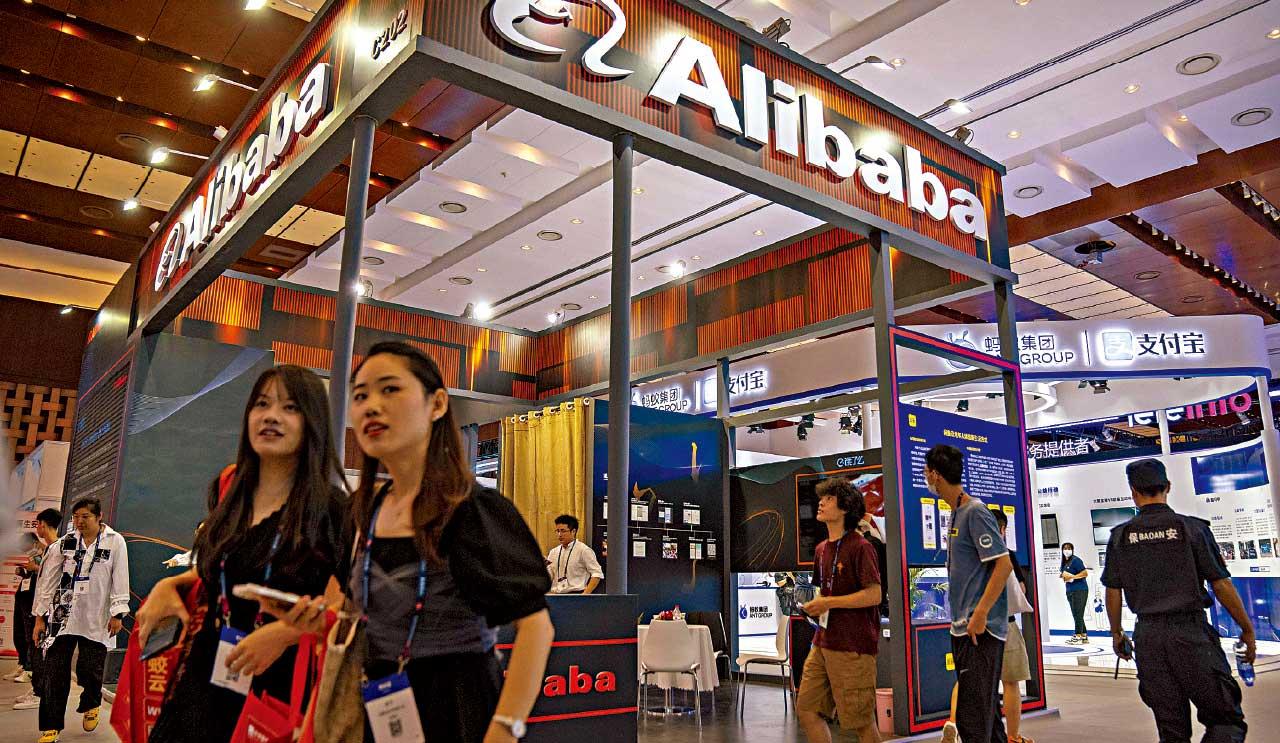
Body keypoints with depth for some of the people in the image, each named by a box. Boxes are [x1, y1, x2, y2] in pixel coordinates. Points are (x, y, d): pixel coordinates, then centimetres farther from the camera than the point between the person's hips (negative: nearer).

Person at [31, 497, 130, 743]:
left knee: (91, 669, 2)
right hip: (62, 614, 2)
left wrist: (117, 614, -6)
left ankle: (91, 706, 33)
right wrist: (40, 617, 5)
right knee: (54, 671, -2)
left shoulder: (115, 541, -2)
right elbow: (48, 581, 7)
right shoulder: (64, 543, 3)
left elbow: (120, 579, -2)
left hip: (96, 619, -2)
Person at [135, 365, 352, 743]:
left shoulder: (335, 511, -12)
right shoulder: (229, 498, 6)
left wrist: (286, 631, -23)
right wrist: (169, 586, 3)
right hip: (203, 682, 5)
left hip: (280, 690, -5)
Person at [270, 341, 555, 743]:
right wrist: (326, 619, -5)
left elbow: (535, 623, -22)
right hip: (379, 707, 7)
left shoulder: (475, 509, -18)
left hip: (457, 709, -6)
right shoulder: (367, 508, 3)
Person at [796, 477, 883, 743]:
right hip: (824, 642, 8)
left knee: (860, 720, 3)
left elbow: (874, 594, -17)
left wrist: (829, 603, -17)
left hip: (853, 645, -8)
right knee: (806, 709, 8)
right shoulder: (821, 550, 13)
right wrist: (815, 606, 6)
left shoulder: (860, 547, -11)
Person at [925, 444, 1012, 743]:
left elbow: (1004, 564, -19)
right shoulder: (956, 513, 14)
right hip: (963, 628, 10)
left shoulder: (975, 512, -13)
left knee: (973, 718, -8)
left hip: (981, 629, -10)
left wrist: (980, 614, -22)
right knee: (985, 710, 18)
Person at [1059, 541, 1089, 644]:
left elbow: (1085, 573, -15)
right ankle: (1084, 636, 16)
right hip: (1070, 591, 9)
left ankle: (1077, 636, -6)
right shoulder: (1065, 563, 16)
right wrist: (1062, 576, 4)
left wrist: (1072, 577, -20)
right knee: (1076, 614, 10)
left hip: (1079, 590, -9)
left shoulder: (1075, 560, -9)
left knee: (1078, 614, -8)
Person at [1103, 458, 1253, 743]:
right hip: (1191, 632, -3)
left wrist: (1116, 634, 18)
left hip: (1148, 635, 3)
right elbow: (1221, 585, -3)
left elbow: (1113, 592, 6)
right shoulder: (1192, 528, -4)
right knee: (1226, 719, 5)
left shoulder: (1120, 536, 3)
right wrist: (1247, 629, 9)